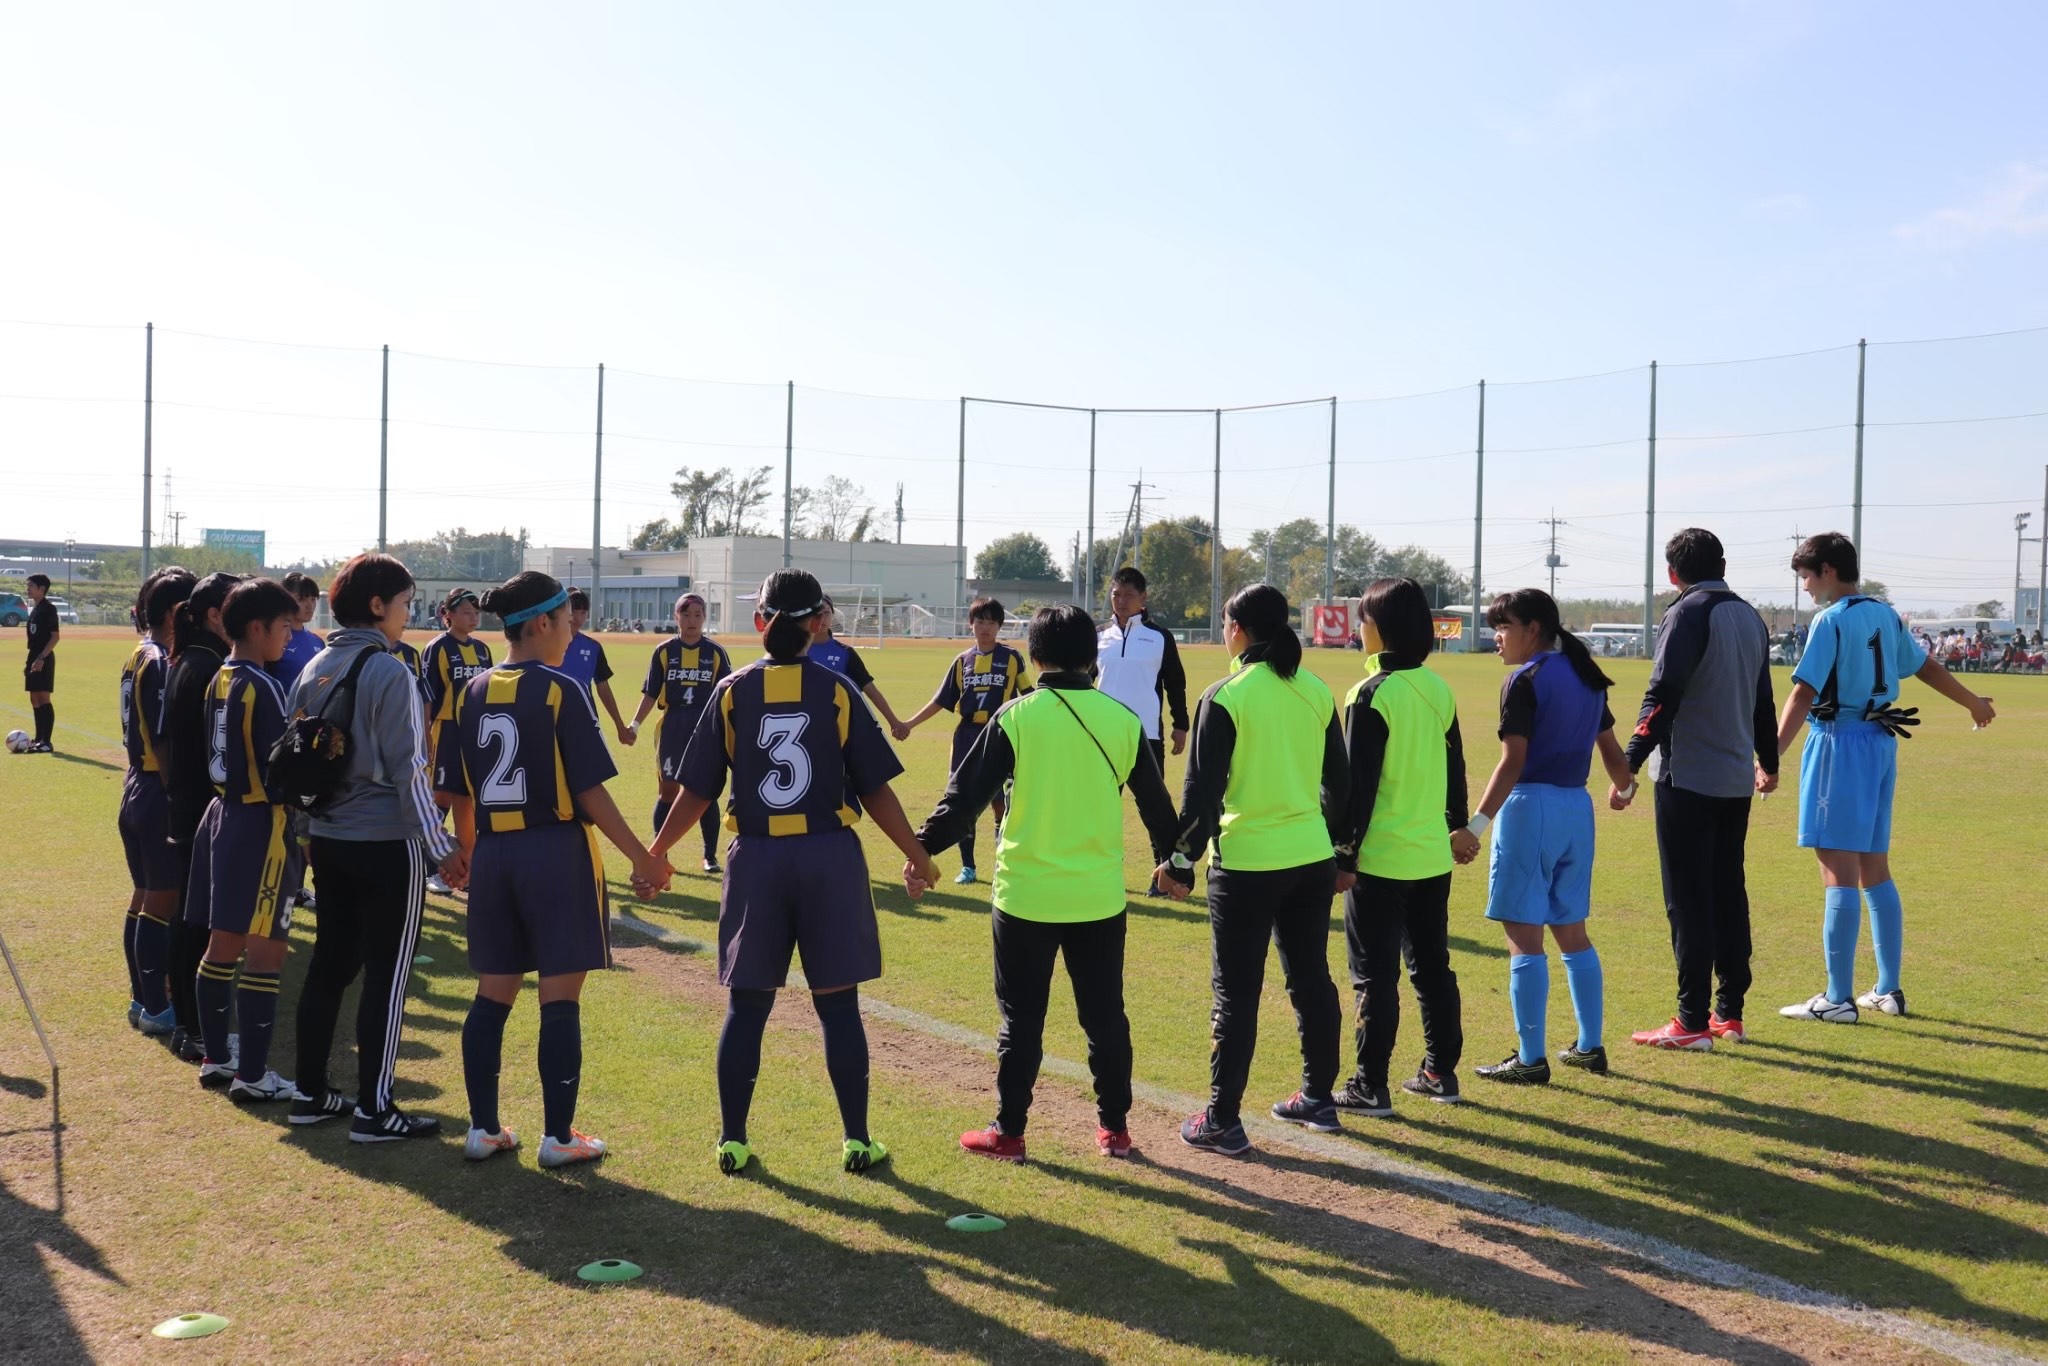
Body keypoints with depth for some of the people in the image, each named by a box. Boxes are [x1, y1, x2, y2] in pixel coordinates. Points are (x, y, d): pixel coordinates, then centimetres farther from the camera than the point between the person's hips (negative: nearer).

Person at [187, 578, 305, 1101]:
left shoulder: (220, 680, 10)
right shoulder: (263, 687, -16)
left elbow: (234, 753, 13)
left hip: (223, 813, 9)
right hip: (260, 824, -9)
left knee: (223, 944, 15)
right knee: (266, 951, -4)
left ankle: (216, 1058, 24)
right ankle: (253, 1075, 0)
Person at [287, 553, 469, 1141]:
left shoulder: (314, 670, 8)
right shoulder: (388, 671, -15)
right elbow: (407, 769, -16)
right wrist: (441, 848, -11)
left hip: (328, 841, 8)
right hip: (387, 844, -8)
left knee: (329, 964, 16)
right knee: (387, 976, 0)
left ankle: (311, 1093, 24)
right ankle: (373, 1110, 4)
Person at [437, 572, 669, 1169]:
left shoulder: (472, 693, 7)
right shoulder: (561, 690, -11)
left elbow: (457, 791, 10)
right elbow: (590, 791, -14)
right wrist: (642, 857, -8)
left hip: (493, 854, 6)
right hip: (557, 853, -6)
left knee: (492, 996, 13)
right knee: (560, 1001, 1)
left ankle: (483, 1129, 19)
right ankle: (558, 1137, 7)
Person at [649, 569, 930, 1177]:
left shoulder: (733, 691, 0)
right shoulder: (837, 690, -3)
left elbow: (697, 790, 1)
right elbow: (875, 790, -2)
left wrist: (656, 851, 16)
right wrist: (918, 855, 10)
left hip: (756, 858, 1)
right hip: (831, 856, -1)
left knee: (746, 1005, 10)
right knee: (838, 1004, 7)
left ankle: (732, 1140, 15)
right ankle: (857, 1141, 14)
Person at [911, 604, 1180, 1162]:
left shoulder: (1016, 716, -9)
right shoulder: (1122, 719, 0)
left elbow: (965, 793, -8)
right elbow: (1155, 801, 9)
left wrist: (922, 850, 3)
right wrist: (1171, 859, 25)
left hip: (1026, 894, -2)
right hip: (1100, 896, 3)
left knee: (1021, 1020, 9)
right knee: (1105, 1015, 15)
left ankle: (1007, 1132, 16)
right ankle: (1114, 1127, 23)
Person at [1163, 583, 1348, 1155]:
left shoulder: (1226, 697, -12)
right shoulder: (1317, 691, 5)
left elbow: (1203, 790, -12)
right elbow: (1339, 780, 11)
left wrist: (1181, 859, -2)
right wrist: (1339, 853, 22)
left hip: (1247, 863, -5)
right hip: (1312, 857, 6)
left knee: (1236, 994, 2)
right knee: (1312, 979, 17)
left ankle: (1222, 1122, 8)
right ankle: (1319, 1099, 29)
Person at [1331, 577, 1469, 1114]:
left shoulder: (1372, 695, -15)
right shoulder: (1439, 689, 6)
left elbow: (1358, 785, -15)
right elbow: (1454, 768, 13)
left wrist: (1344, 854, -10)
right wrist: (1457, 826, 24)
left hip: (1380, 858, -7)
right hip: (1433, 855, 7)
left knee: (1376, 976, 0)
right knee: (1433, 967, 16)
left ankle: (1370, 1087, 5)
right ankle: (1440, 1072, 24)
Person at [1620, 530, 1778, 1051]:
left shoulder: (1687, 615, -10)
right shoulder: (1751, 618, 13)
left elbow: (1662, 697, -18)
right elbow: (1763, 699, 22)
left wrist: (1630, 765, -19)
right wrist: (1769, 762, 35)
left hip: (1687, 779, -7)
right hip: (1736, 780, 8)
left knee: (1688, 901, -4)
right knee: (1729, 895, 14)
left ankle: (1693, 1022, -2)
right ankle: (1730, 1013, 19)